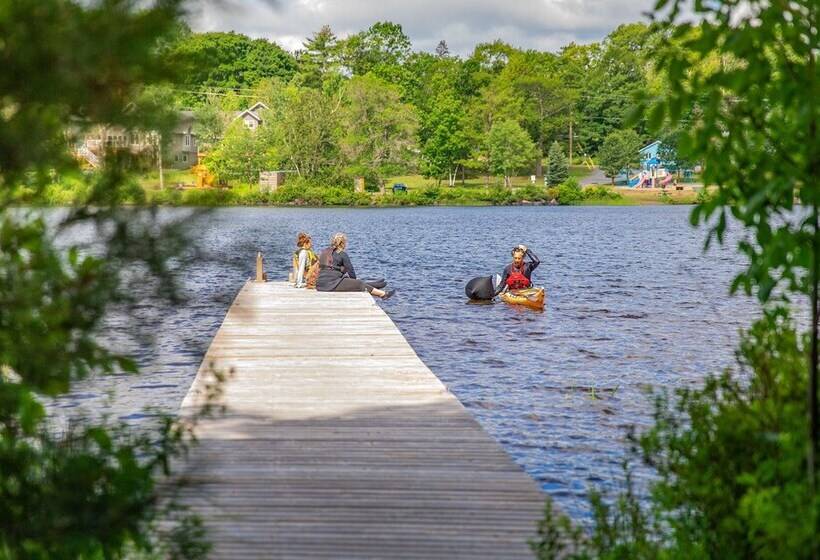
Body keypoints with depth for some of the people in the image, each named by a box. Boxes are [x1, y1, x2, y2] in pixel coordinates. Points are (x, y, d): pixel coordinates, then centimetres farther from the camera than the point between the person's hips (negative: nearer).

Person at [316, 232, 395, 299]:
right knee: (359, 284, 7)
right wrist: (355, 279, 22)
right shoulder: (342, 254, -5)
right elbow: (350, 270, 0)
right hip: (332, 285, -8)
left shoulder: (324, 253, 17)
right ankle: (383, 294, 17)